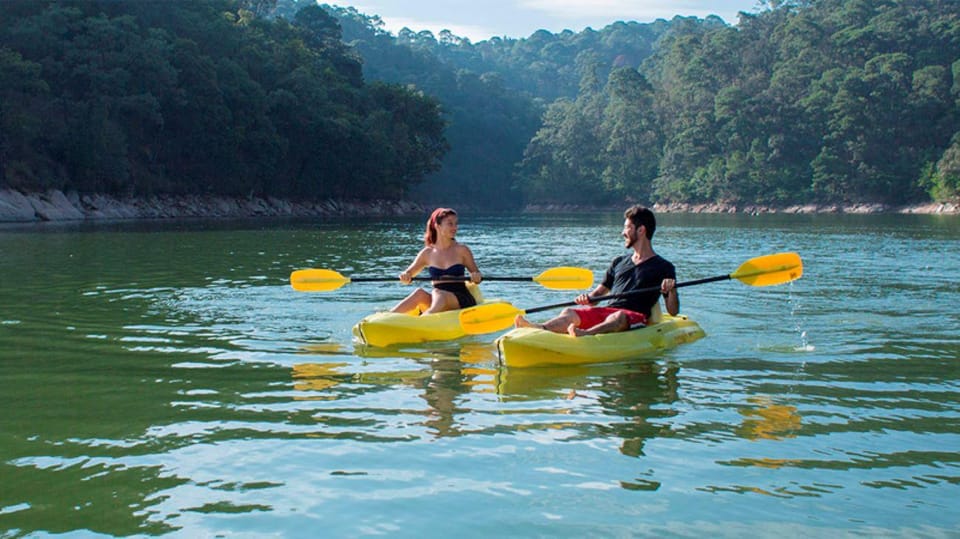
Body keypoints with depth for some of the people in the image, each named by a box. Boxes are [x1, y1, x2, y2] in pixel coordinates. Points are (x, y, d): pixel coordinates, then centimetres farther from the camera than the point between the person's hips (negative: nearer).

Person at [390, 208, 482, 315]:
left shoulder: (462, 250, 3)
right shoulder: (427, 253, 8)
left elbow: (476, 274, 9)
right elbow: (409, 273, 14)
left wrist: (476, 277, -16)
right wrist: (405, 276, -10)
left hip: (461, 301, -2)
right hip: (436, 299, 2)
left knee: (438, 294, -34)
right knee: (420, 293, -29)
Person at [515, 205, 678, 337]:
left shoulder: (663, 267, 8)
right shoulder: (619, 263, 26)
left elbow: (673, 311, 3)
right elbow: (599, 293, 22)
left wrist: (671, 291, -18)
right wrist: (588, 298, -1)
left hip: (636, 318, -5)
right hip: (606, 311, 5)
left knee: (618, 317, -40)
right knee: (570, 313, -22)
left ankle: (585, 334, -68)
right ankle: (541, 329, -53)